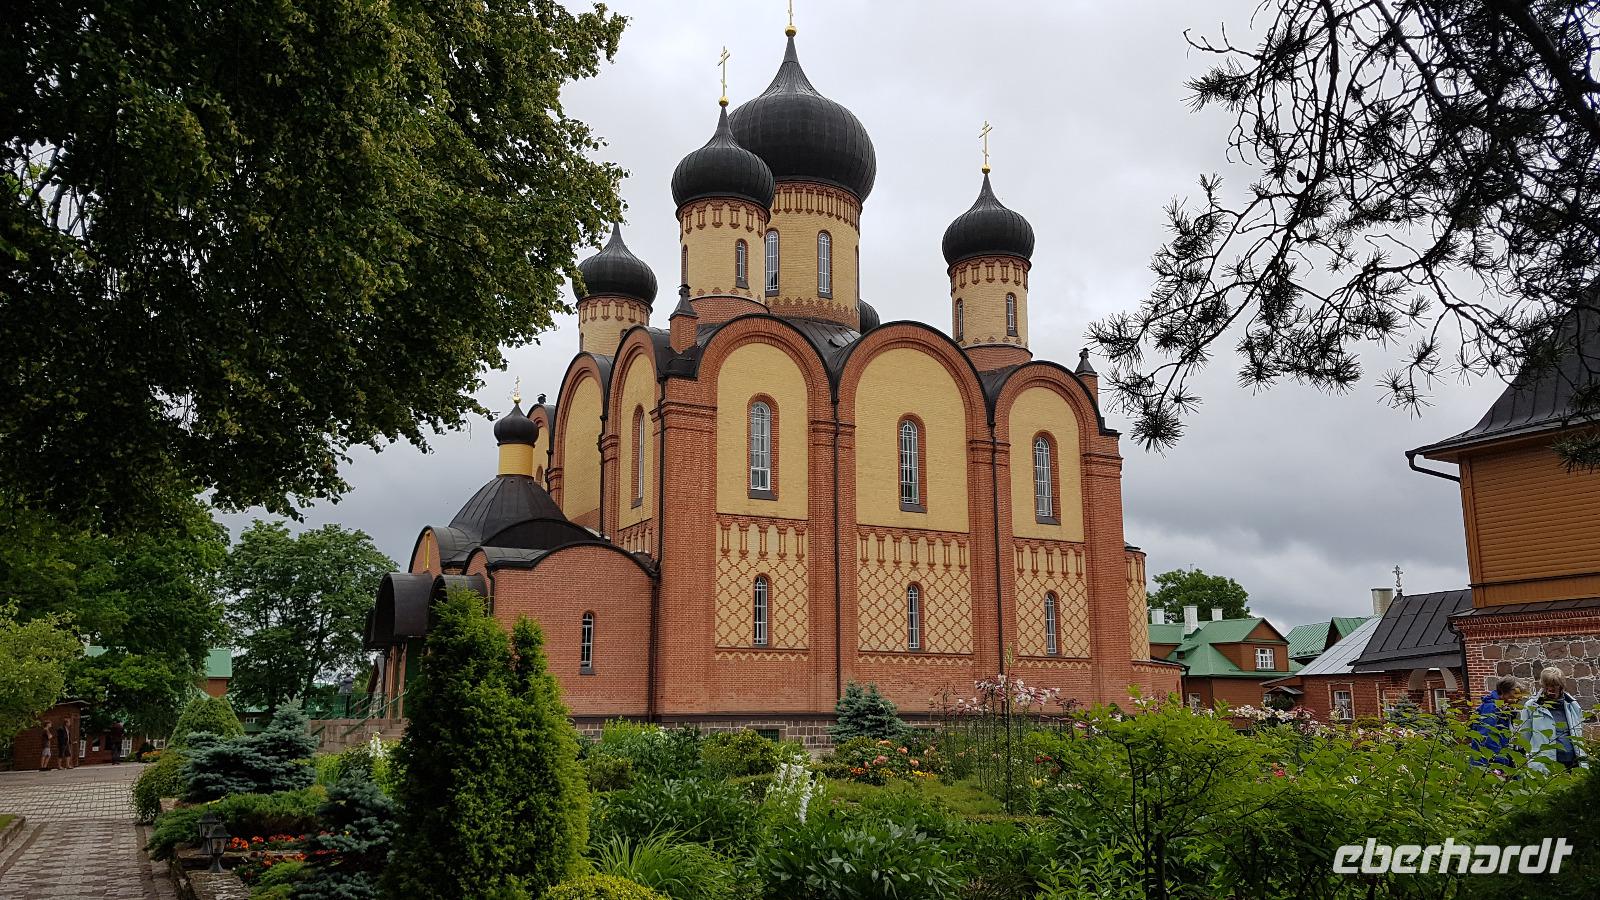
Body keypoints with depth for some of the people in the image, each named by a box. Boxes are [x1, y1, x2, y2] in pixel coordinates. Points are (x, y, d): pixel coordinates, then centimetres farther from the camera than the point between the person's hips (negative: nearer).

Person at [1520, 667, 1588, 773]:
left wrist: (1584, 764, 12)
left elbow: (1579, 737, 19)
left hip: (1572, 764, 3)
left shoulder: (1572, 706, 12)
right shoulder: (1531, 706, 1)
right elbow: (1523, 739, 3)